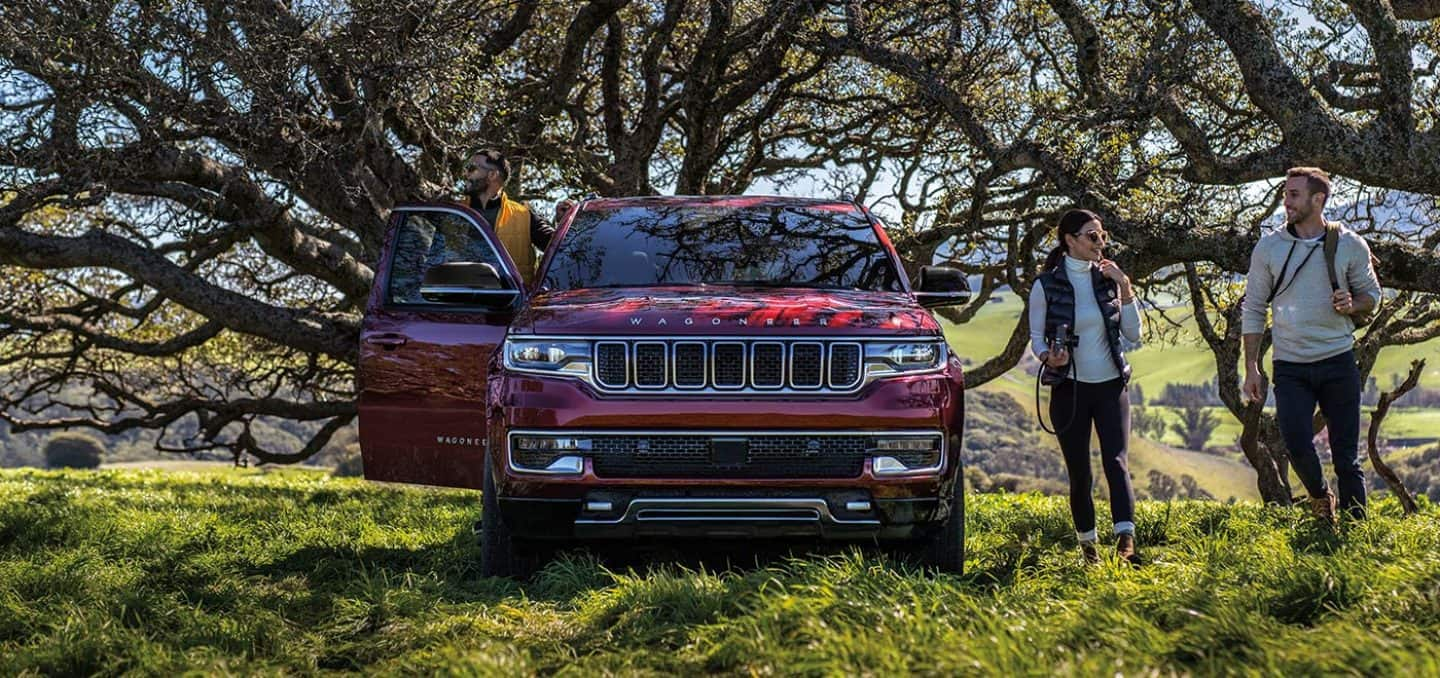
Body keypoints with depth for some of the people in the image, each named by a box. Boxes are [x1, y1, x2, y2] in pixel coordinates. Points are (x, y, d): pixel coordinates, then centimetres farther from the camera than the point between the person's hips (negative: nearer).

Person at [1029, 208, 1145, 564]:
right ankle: (1087, 545, 20)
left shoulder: (1107, 278, 5)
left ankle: (1126, 542, -27)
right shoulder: (1046, 285, -3)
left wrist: (1125, 289, -5)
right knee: (1079, 473, 4)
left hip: (1111, 385, 1)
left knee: (1116, 462, -15)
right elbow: (1036, 337, 2)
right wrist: (1048, 357, -20)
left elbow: (1133, 334, 5)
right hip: (1069, 388, -1)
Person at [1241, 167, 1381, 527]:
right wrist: (1251, 368, 0)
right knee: (1296, 444, -13)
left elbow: (1371, 294, 13)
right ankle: (1320, 496, 18)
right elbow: (1253, 310, 5)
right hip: (1290, 367, 0)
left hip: (1339, 362, 0)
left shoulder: (1350, 246, 0)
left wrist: (1352, 305, -11)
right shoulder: (1269, 247, 1)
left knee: (1346, 456, 2)